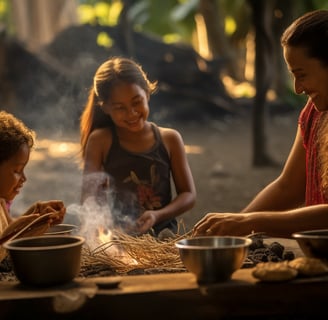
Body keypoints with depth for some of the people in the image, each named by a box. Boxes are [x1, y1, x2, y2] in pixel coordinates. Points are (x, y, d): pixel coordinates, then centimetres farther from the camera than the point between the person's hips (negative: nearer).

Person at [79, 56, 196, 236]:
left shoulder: (169, 140, 9)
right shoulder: (101, 141, 5)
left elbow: (188, 194, 9)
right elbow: (88, 199, 0)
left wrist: (157, 215, -11)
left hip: (162, 235, 1)